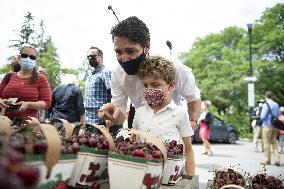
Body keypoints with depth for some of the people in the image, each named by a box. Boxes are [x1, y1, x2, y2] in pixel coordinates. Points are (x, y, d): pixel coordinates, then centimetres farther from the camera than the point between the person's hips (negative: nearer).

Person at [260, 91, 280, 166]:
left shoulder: (266, 105, -12)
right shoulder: (276, 105, 9)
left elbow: (263, 117, -16)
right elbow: (278, 116, 17)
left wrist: (260, 116, 5)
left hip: (267, 125, -7)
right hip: (275, 126, 7)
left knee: (266, 143, 1)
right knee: (274, 143, 11)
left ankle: (267, 160, 5)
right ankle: (277, 160, 7)